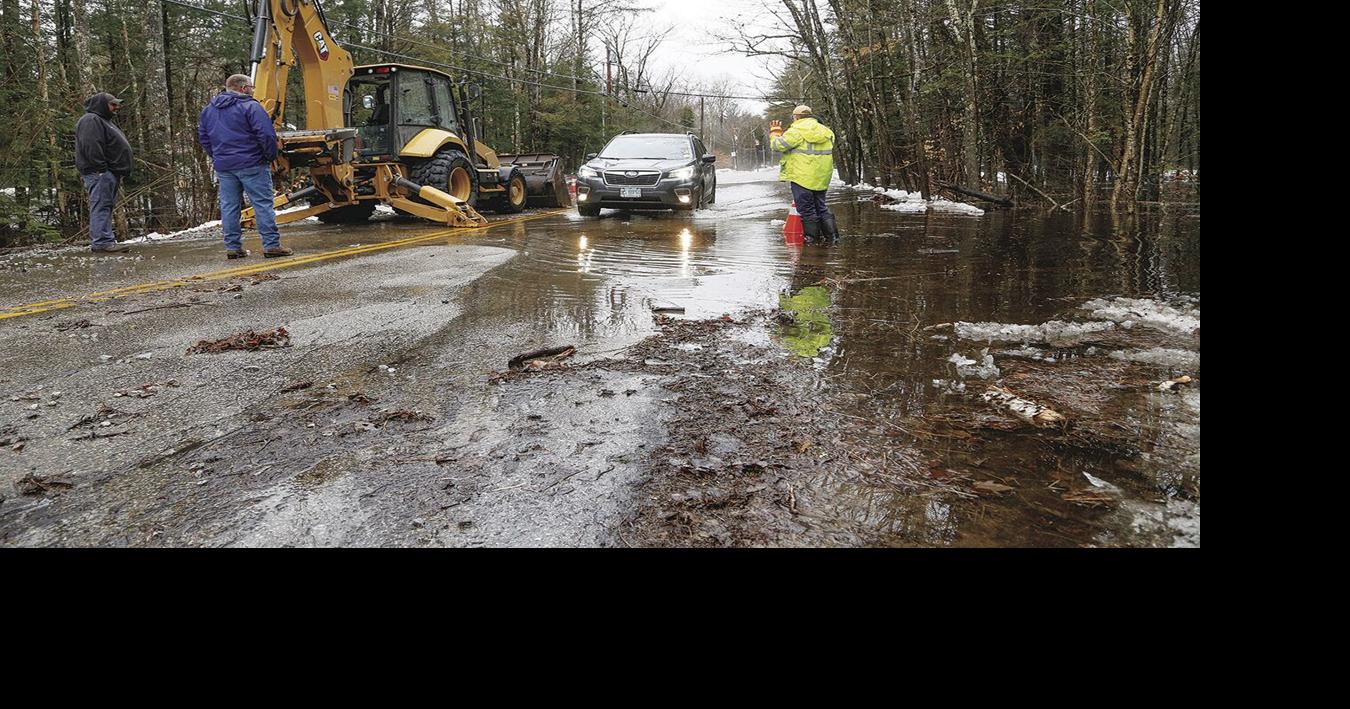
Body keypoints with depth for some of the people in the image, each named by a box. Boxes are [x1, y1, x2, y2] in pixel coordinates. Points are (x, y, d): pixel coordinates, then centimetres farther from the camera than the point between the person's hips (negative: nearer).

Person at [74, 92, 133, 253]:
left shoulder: (104, 121, 27)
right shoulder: (91, 121, -8)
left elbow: (114, 146, 30)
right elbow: (91, 147, -20)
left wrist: (119, 174, 21)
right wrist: (102, 169, -24)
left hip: (110, 173, 11)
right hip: (99, 173, -11)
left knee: (106, 207, 10)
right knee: (101, 205, -15)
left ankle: (105, 240, 12)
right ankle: (102, 241, -20)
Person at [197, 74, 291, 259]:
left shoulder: (209, 110, 15)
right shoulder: (250, 106, -9)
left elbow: (203, 137, 18)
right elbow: (266, 134, -16)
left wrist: (217, 157, 21)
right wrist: (271, 156, -3)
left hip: (223, 166, 6)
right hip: (251, 164, -6)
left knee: (229, 207, 8)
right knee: (262, 204, -3)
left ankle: (233, 247, 9)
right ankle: (271, 245, -6)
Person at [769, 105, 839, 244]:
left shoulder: (797, 131, -12)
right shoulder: (825, 131, 13)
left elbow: (778, 145, -12)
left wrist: (775, 132, 9)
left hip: (802, 177, -7)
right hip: (822, 179, 7)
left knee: (806, 209, 1)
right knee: (821, 207, 17)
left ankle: (813, 237, 4)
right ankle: (832, 235, 14)